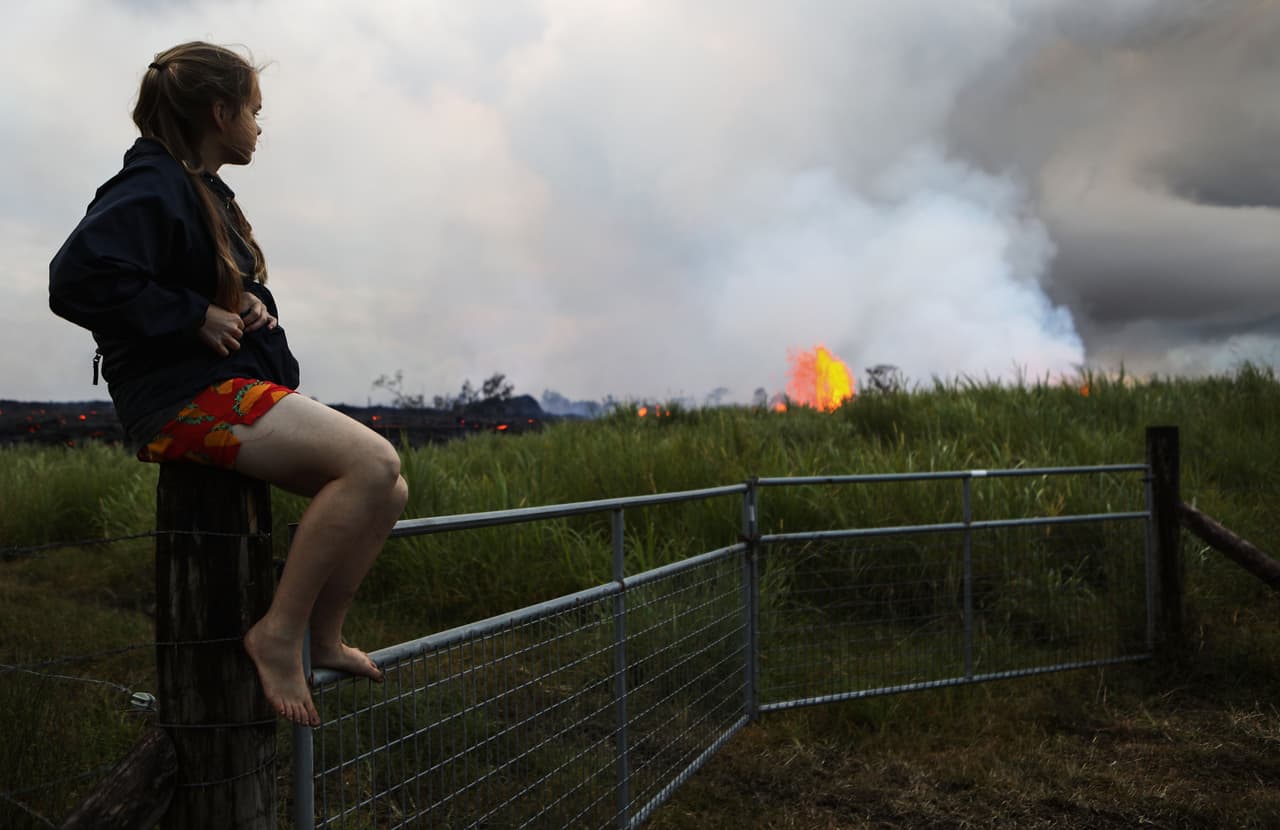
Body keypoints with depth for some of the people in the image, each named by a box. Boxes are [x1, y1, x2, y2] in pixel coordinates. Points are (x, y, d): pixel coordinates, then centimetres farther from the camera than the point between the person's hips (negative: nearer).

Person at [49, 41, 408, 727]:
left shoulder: (205, 193, 21)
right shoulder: (151, 188, -10)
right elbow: (78, 279, -24)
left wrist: (250, 305, 7)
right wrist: (196, 316, -18)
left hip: (240, 393, 10)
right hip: (187, 398, -10)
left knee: (387, 491, 3)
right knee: (372, 461, -26)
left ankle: (323, 635, 9)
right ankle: (280, 633, -18)